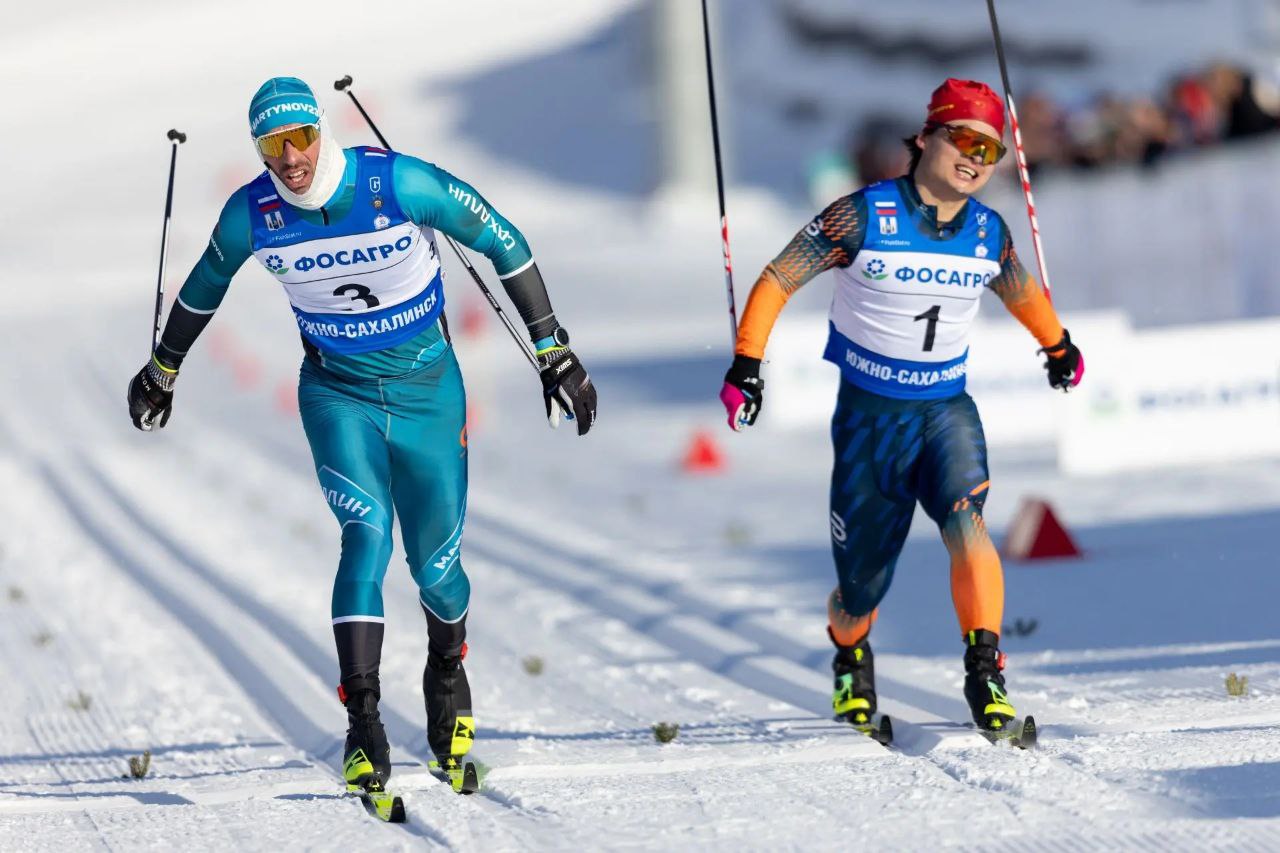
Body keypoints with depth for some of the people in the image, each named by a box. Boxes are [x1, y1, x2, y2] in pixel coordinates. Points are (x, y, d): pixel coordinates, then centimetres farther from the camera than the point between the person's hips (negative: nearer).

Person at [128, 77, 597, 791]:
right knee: (367, 534, -21)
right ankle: (364, 729, -22)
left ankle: (448, 674, 39)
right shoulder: (251, 215, -13)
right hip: (337, 391, 0)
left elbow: (501, 242, -10)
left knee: (436, 562, 5)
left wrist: (553, 350, -9)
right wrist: (163, 369, 23)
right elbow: (205, 285, 9)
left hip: (426, 384, 0)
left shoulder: (400, 183, -21)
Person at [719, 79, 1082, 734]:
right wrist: (746, 363, -14)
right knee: (861, 584, 5)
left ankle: (985, 673, -29)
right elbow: (779, 279, -6)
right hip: (869, 415, -2)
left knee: (966, 524, -29)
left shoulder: (988, 233, 0)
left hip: (948, 410, 2)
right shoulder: (863, 217, -13)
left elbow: (1020, 292, 23)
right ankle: (850, 661, 39)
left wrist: (1058, 345, 39)